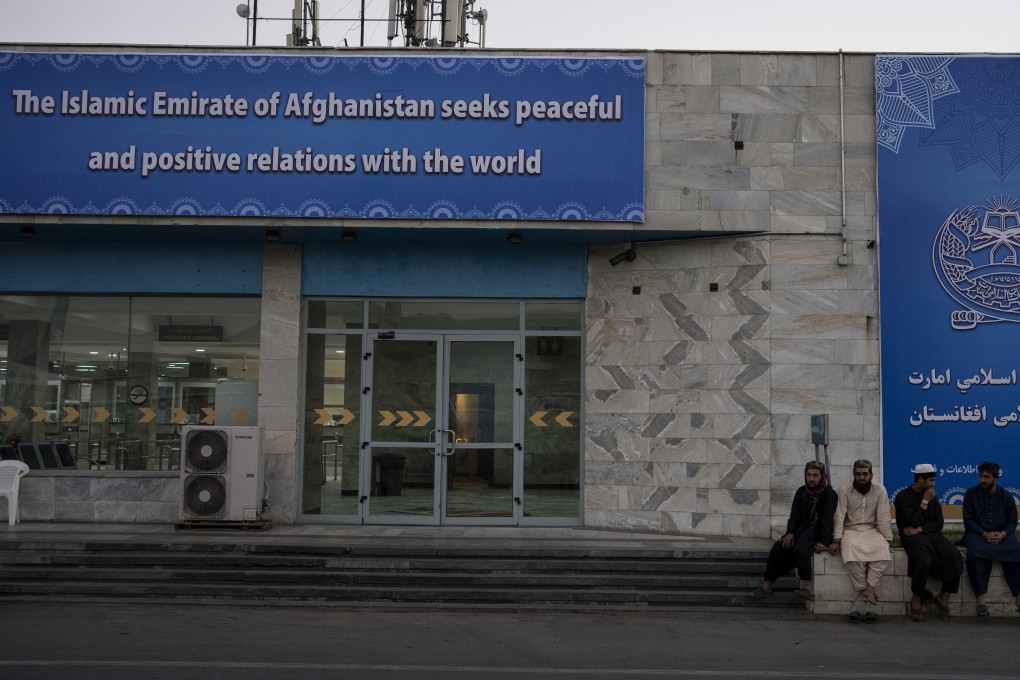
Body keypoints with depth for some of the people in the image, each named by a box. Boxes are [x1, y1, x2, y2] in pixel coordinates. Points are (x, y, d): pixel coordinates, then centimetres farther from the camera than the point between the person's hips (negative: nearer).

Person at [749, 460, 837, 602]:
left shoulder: (829, 494, -5)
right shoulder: (802, 492, 12)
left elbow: (827, 519, -15)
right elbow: (794, 515, 7)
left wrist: (823, 542, -25)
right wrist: (790, 533, -10)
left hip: (817, 531, -5)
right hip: (800, 529, 5)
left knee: (800, 549, -34)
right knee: (778, 549, -17)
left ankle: (808, 587, -31)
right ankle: (767, 585, -10)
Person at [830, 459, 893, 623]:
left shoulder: (880, 490, -1)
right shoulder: (844, 490, -4)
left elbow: (883, 517, -1)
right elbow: (839, 516, -8)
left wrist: (888, 540, -7)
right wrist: (836, 540, -15)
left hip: (872, 530, 2)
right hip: (850, 529, -1)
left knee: (882, 549, -31)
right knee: (852, 549, -35)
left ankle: (869, 588, -26)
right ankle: (866, 592, -23)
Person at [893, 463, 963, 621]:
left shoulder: (932, 496, 13)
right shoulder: (903, 496, -3)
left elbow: (939, 523, 8)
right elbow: (913, 522, -13)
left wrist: (919, 529, -8)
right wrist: (925, 502, -10)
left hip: (932, 535, 5)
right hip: (912, 537, -5)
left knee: (955, 558, -22)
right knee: (925, 561, -35)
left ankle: (944, 597, -5)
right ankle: (915, 600, -13)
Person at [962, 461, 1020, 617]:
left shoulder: (1006, 496, 7)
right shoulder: (971, 494, 1)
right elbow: (968, 520, -2)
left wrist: (1002, 534, -14)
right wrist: (984, 534, -17)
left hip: (1001, 533, 2)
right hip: (977, 533, -2)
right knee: (976, 552, -36)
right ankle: (980, 600, -34)